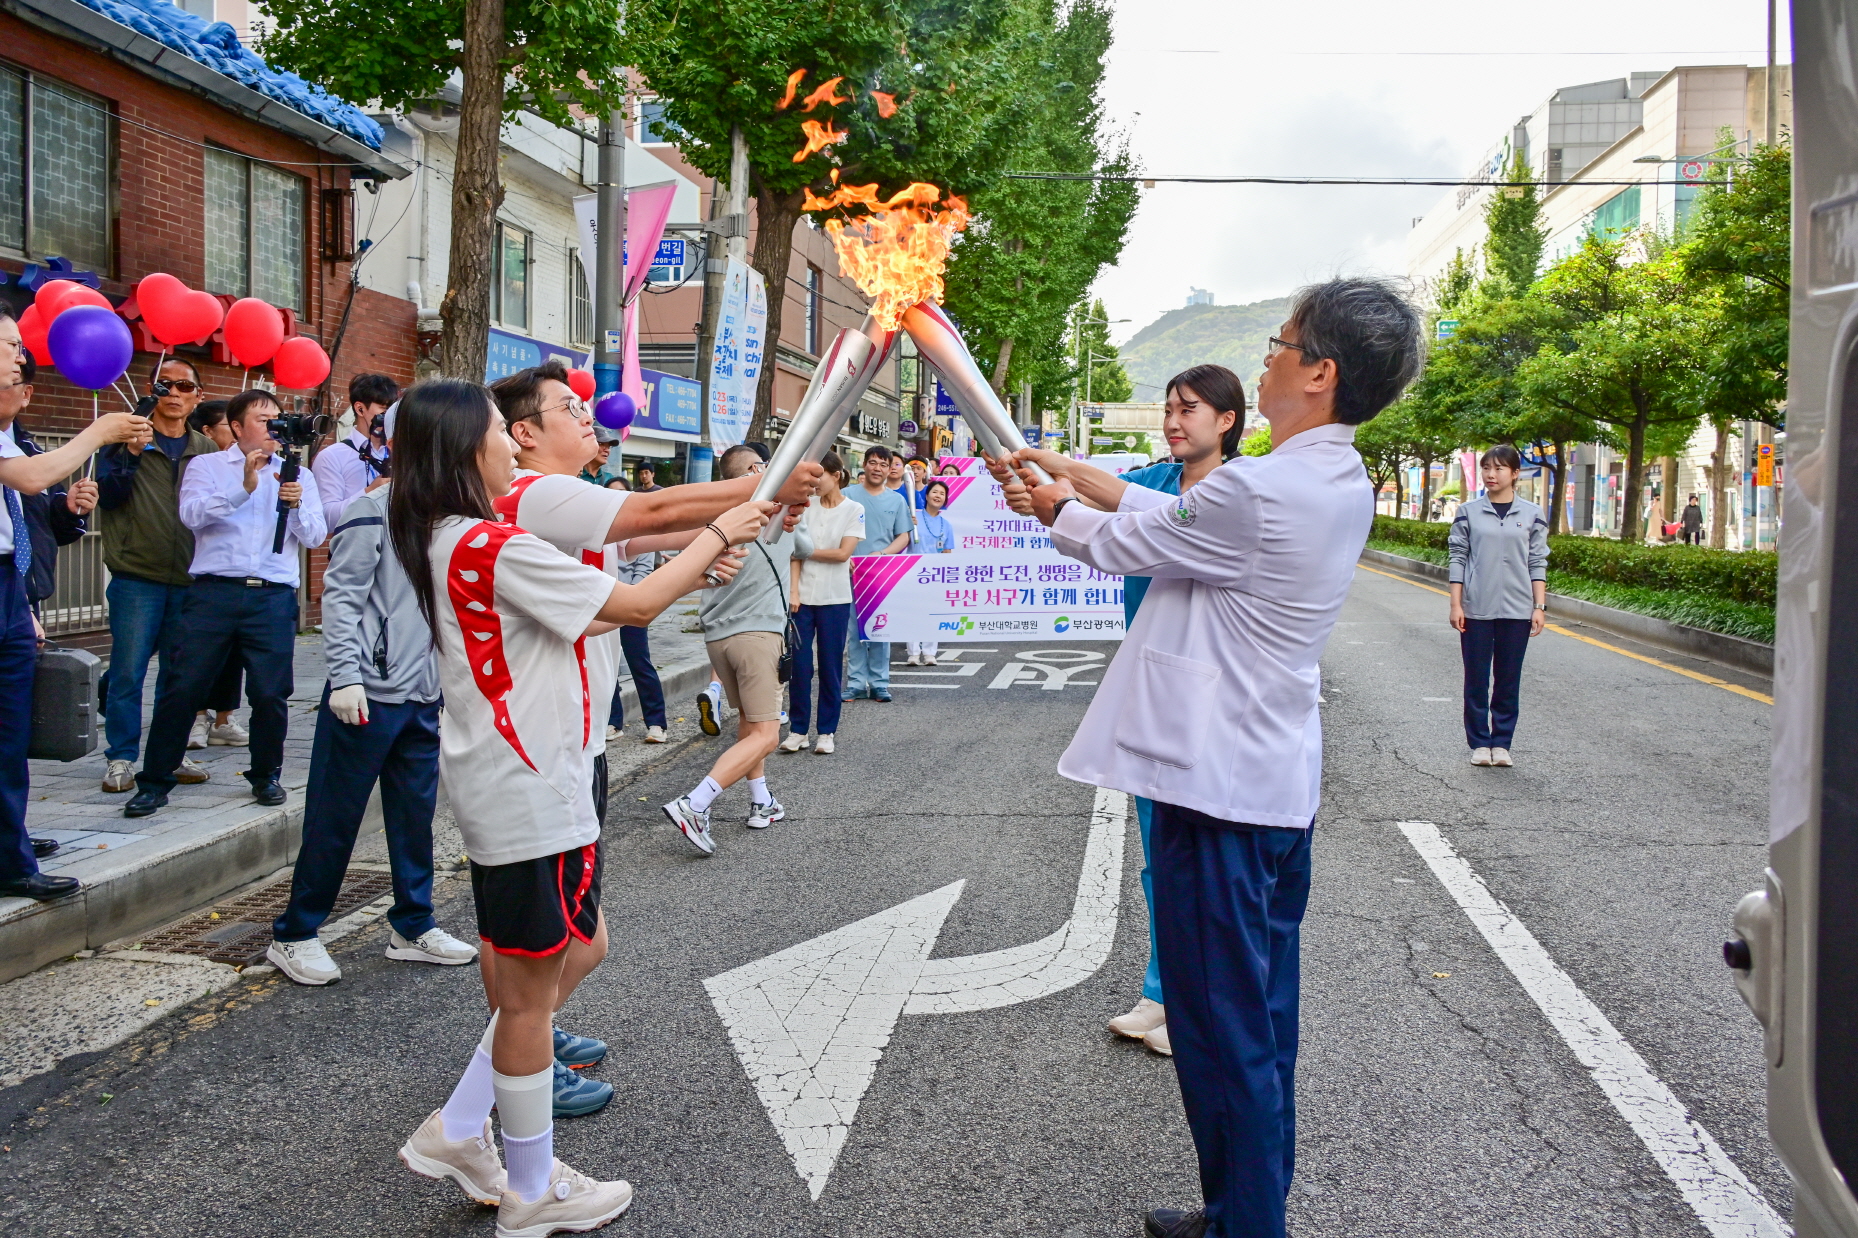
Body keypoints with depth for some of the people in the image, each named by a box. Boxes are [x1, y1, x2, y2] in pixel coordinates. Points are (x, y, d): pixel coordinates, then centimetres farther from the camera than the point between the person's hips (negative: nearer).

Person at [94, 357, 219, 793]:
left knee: (180, 672, 8)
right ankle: (121, 758, 8)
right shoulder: (127, 437, 3)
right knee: (128, 671, -2)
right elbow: (108, 495, -8)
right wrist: (130, 454, -21)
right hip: (136, 577, -3)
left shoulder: (207, 450, 12)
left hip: (190, 581, 3)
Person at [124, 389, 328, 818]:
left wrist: (297, 506, -13)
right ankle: (154, 781, 11)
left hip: (273, 596, 1)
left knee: (271, 693, 0)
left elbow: (315, 536, 6)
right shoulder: (208, 466, 11)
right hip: (213, 592, -1)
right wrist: (243, 488, -18)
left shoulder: (297, 475, 16)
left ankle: (266, 776, 19)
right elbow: (192, 514, -7)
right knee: (183, 687, -1)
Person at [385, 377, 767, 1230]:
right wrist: (720, 535, -3)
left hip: (504, 783, 10)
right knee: (530, 991, 4)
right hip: (525, 791, -10)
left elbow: (573, 618, 15)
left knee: (576, 952, 20)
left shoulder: (449, 543, 11)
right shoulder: (499, 548, -20)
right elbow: (635, 605, -15)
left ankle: (457, 1131, 26)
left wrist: (693, 573, 10)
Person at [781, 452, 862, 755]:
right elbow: (797, 553, 2)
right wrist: (794, 591, -7)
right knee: (799, 664, 0)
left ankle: (827, 732, 12)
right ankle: (797, 730, 9)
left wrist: (809, 552, -3)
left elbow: (843, 553, -9)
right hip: (803, 596, 2)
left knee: (831, 666, 3)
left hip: (834, 598, -2)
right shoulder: (806, 507, 8)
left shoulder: (854, 510, 1)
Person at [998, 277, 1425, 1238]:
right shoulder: (1343, 485, 7)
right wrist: (1072, 471, 18)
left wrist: (1055, 509, 14)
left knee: (1223, 1025, 3)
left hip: (1219, 783, -10)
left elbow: (1125, 544, -7)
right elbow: (1178, 518, 14)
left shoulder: (1255, 490, -23)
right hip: (1282, 779, 10)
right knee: (1261, 1016, 20)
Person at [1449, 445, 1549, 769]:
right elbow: (1458, 559, 3)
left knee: (1508, 681, 6)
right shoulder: (1469, 512, 2)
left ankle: (1501, 743, 16)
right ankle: (1479, 743, 14)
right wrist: (1455, 605, -3)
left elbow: (1538, 563, 5)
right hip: (1476, 609, 0)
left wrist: (1540, 607, -1)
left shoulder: (1532, 515, 4)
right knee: (1476, 679, 4)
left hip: (1517, 609, 1)